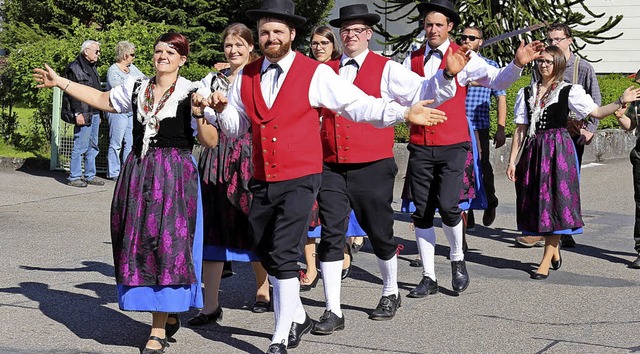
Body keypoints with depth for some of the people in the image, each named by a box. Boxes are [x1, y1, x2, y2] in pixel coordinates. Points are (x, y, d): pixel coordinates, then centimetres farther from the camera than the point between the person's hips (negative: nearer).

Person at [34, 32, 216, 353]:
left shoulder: (192, 92, -3)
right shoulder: (136, 88, 12)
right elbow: (103, 99, 26)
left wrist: (199, 114, -25)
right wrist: (59, 82, 24)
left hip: (175, 176, -5)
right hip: (138, 171, 5)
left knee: (166, 244, -7)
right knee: (139, 244, 5)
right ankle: (168, 315, 21)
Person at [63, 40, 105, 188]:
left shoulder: (92, 67, 19)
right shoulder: (75, 68, -10)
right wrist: (78, 113, -20)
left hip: (94, 114, 9)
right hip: (83, 114, -9)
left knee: (93, 147, 12)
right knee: (80, 146, -6)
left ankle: (90, 176, 19)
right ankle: (74, 177, 1)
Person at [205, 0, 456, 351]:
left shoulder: (315, 73, -6)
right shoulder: (247, 76, 8)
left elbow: (358, 104, -8)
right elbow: (236, 126, 13)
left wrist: (404, 113, -16)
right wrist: (222, 109, -8)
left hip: (300, 180, -6)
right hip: (262, 181, 6)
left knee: (283, 255, -14)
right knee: (267, 254, 15)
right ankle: (297, 317, 36)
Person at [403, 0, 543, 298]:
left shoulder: (463, 57, -1)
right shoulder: (413, 59, 10)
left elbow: (497, 80, -11)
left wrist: (517, 64, -27)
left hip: (452, 145, -3)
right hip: (420, 147, 3)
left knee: (447, 205, -15)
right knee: (422, 213, 4)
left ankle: (457, 260, 13)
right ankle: (428, 278, 15)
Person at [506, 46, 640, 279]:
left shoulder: (570, 91, 1)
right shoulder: (526, 93, 10)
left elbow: (596, 112, -6)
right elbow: (520, 130, 10)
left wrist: (621, 101, -19)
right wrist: (512, 161, 6)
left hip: (559, 150, -4)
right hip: (533, 151, 4)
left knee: (555, 202, -5)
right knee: (536, 202, 5)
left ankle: (546, 260, -1)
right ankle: (554, 251, 27)